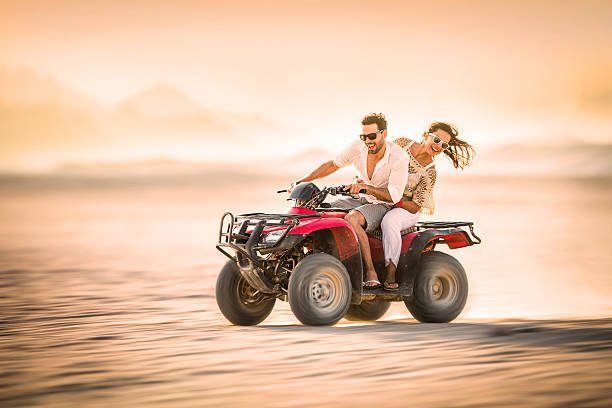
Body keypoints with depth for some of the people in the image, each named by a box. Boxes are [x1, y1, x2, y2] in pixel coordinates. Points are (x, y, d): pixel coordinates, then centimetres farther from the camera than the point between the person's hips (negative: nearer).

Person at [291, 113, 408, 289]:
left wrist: (365, 187, -38)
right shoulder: (357, 148, -6)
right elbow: (333, 164, 10)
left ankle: (371, 273, -33)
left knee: (351, 219, -36)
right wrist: (303, 181, 1)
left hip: (386, 206, -7)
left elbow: (394, 196, -25)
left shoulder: (398, 157, -21)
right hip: (364, 201, 7)